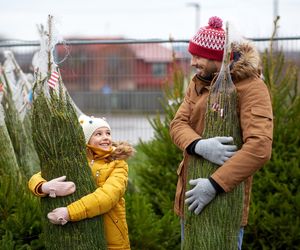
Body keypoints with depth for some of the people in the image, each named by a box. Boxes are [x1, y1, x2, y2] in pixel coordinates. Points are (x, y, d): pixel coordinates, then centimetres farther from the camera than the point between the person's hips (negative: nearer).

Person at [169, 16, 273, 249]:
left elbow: (260, 147, -28)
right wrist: (199, 145, -27)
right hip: (191, 190, 7)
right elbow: (177, 124, -4)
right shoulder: (198, 83, 7)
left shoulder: (251, 88, -16)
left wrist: (214, 185, -31)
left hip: (225, 199, -7)